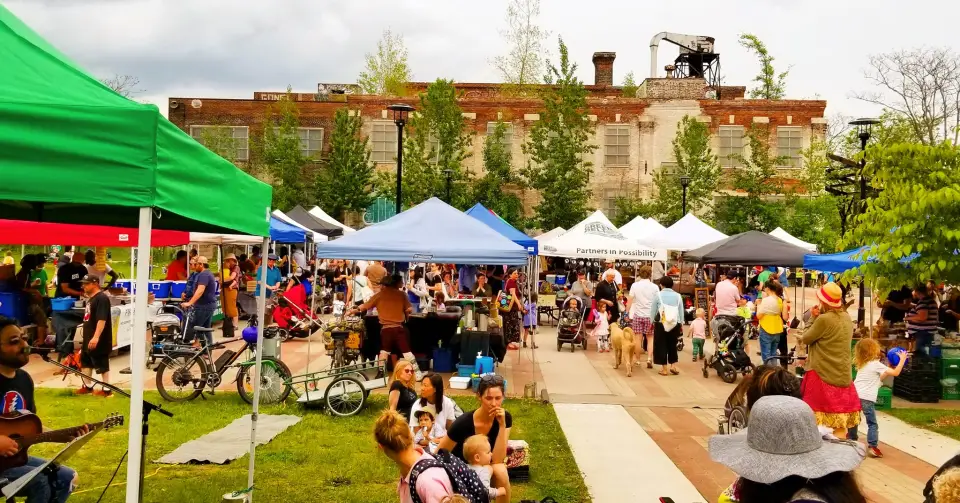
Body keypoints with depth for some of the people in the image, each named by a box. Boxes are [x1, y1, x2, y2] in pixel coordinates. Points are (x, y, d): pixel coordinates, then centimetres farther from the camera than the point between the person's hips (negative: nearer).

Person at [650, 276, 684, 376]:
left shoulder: (658, 295, -3)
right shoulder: (677, 296, 4)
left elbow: (653, 310, 1)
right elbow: (681, 311, 8)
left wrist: (652, 321, 13)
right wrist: (681, 324, 18)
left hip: (661, 323, -2)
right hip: (675, 324, 3)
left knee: (661, 345, 6)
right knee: (672, 344, 16)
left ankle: (664, 368, 8)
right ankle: (673, 365, 9)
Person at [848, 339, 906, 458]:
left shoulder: (861, 364, 20)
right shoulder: (877, 364, -2)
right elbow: (895, 373, -2)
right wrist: (902, 359, 7)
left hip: (855, 395, 6)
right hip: (867, 398, -6)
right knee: (872, 424, 0)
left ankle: (851, 440, 30)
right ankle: (872, 446, -7)